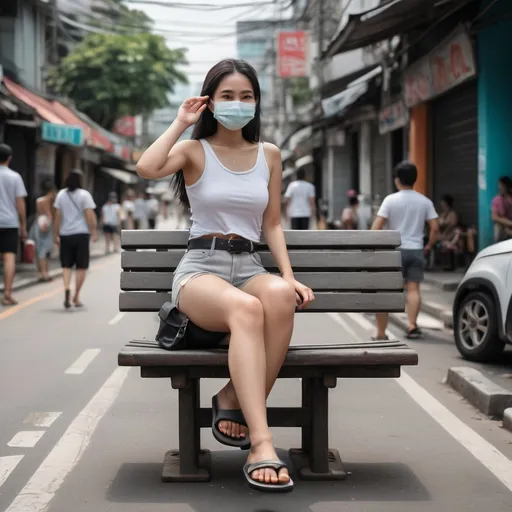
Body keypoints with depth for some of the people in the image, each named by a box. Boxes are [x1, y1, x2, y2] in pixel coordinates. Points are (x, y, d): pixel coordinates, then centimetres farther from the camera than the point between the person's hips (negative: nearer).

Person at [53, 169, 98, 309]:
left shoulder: (61, 194, 5)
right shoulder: (84, 195, -5)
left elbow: (57, 216, 4)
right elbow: (90, 215, -11)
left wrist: (56, 234, 9)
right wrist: (94, 232, -4)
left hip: (65, 235, 3)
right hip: (81, 234, -3)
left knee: (67, 265, 10)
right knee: (81, 267, 6)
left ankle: (66, 289, -14)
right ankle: (76, 297, 8)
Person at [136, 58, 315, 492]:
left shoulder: (269, 155, 16)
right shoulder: (194, 150, 6)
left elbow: (272, 225, 16)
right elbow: (147, 168, -17)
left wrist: (289, 276, 0)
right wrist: (181, 124, -4)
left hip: (250, 268, 3)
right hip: (201, 268, -3)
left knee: (281, 296, -37)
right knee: (246, 309, -39)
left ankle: (234, 400, -21)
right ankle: (261, 444, -45)